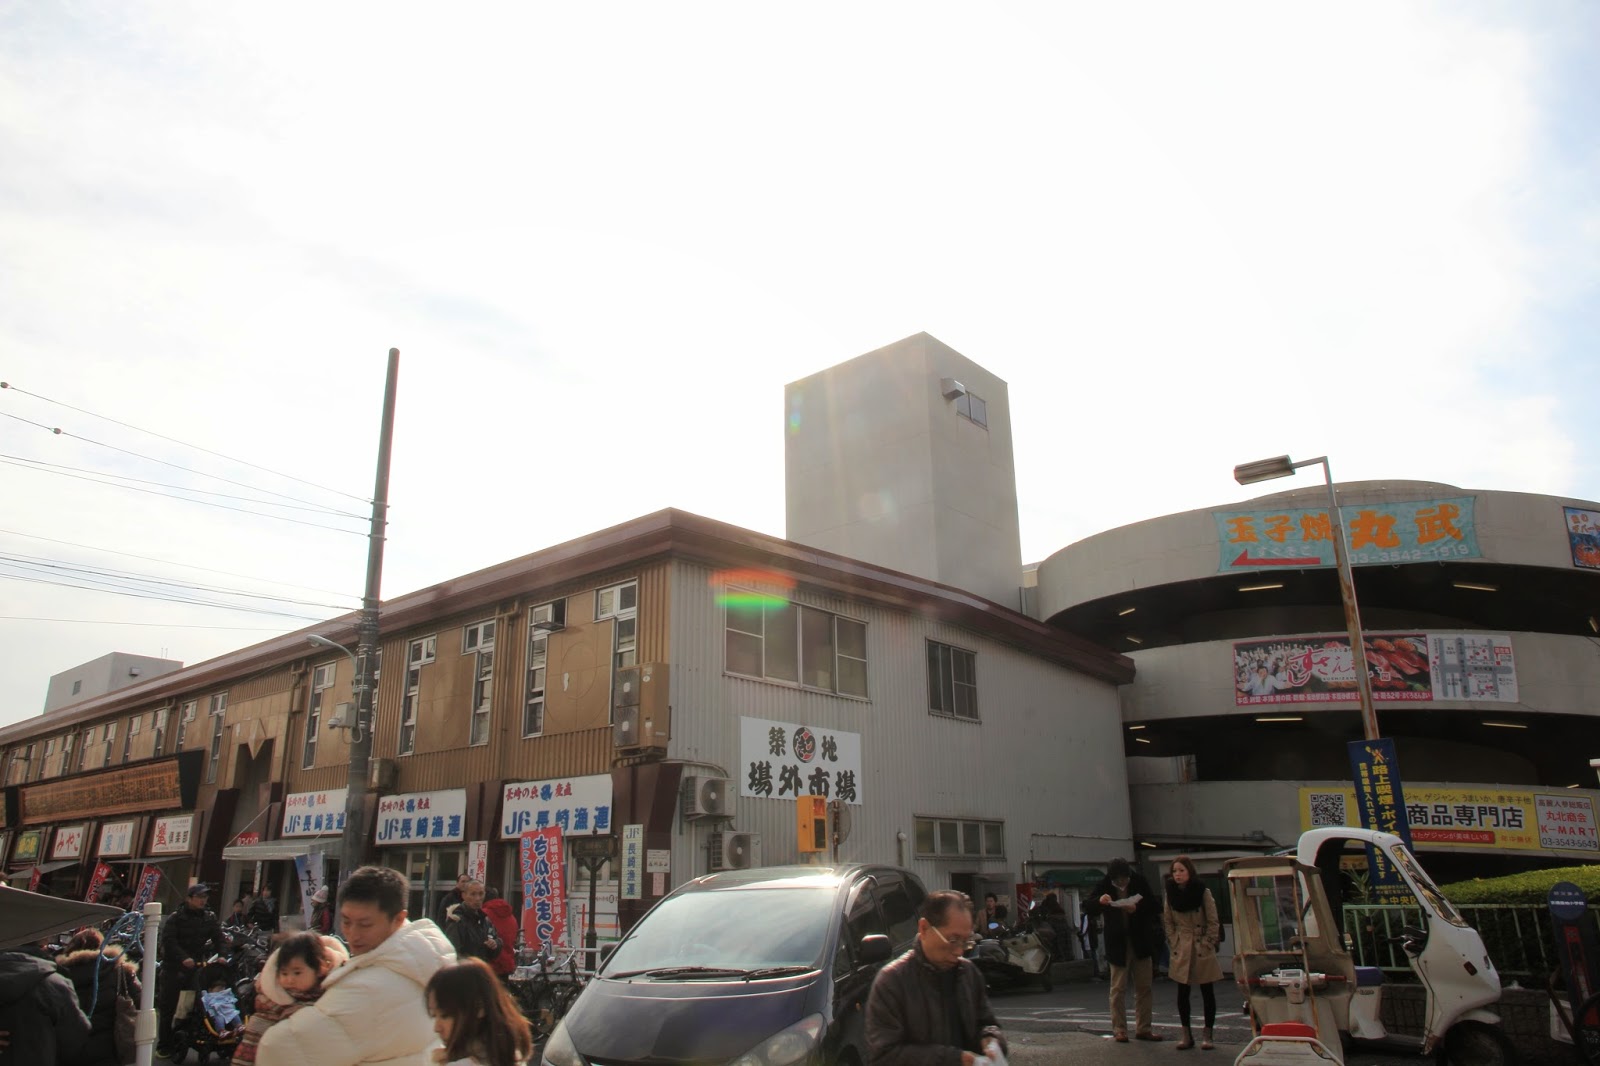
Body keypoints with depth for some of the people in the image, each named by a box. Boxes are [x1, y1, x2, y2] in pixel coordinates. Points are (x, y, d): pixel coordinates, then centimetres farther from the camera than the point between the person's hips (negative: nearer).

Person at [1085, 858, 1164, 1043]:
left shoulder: (1139, 882, -6)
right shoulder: (1104, 886, -8)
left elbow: (1154, 907, -4)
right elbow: (1086, 906, -9)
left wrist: (1138, 908, -23)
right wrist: (1099, 901, -30)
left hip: (1141, 942, 2)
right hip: (1118, 944, -2)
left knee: (1144, 987, 8)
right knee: (1118, 989, 2)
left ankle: (1143, 1029, 18)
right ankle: (1119, 1030, 9)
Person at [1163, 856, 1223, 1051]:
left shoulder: (1203, 892, -9)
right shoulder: (1170, 894, 0)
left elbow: (1213, 922, -5)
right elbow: (1167, 922, 8)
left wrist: (1207, 944, -10)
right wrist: (1174, 944, 0)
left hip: (1202, 949, -3)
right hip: (1182, 950, 3)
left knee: (1207, 992, 4)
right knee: (1182, 992, 4)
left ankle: (1207, 1035, 14)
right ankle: (1187, 1035, 13)